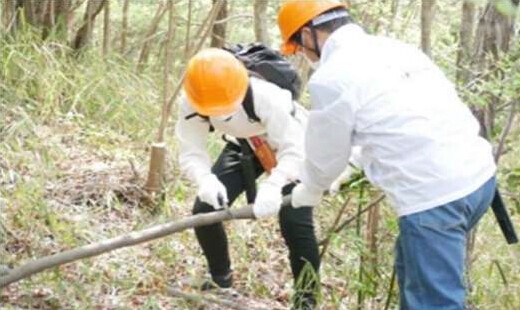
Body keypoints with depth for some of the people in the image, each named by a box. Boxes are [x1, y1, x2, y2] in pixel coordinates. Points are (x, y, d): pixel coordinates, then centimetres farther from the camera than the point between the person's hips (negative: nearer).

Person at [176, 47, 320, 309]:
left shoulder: (266, 96, -42)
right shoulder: (191, 106, -28)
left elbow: (293, 150, -42)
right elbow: (190, 153, -26)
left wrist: (273, 186, -60)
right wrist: (206, 180, -48)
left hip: (292, 143, -4)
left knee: (294, 220, -20)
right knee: (204, 210, -5)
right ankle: (221, 280, 22)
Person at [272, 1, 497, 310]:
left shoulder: (331, 77, -7)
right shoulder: (393, 48, 17)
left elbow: (327, 154, 6)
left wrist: (308, 191, 27)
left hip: (433, 195, -9)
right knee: (410, 265, 27)